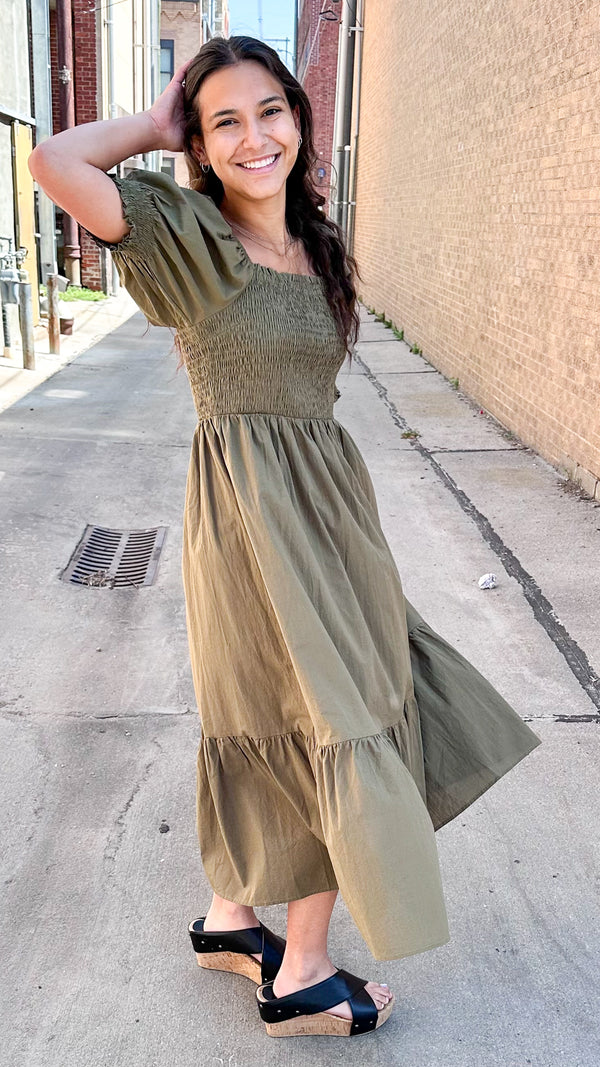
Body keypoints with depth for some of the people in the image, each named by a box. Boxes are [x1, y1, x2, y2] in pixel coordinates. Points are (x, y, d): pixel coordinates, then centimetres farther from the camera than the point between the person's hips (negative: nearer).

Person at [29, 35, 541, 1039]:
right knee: (334, 731, 1)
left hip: (327, 502, 8)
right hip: (249, 512, -8)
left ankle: (229, 917, 38)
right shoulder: (191, 237, -9)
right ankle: (301, 981, 22)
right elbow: (55, 162, -24)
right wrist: (158, 121, -7)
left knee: (283, 732, 16)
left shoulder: (319, 245, 11)